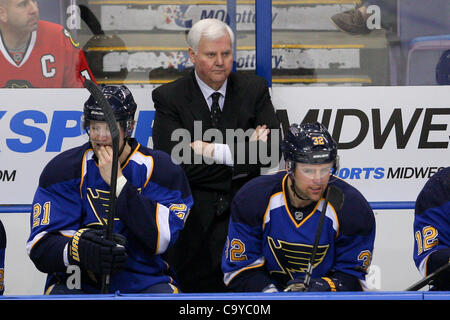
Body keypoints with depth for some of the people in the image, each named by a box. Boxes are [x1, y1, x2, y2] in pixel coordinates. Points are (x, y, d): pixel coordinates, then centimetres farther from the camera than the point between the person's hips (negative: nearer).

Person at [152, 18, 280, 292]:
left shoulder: (254, 89, 5)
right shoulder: (169, 98, -2)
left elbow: (272, 150, -5)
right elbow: (172, 162, -15)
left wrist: (218, 152, -15)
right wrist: (242, 151, -13)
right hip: (194, 225, -2)